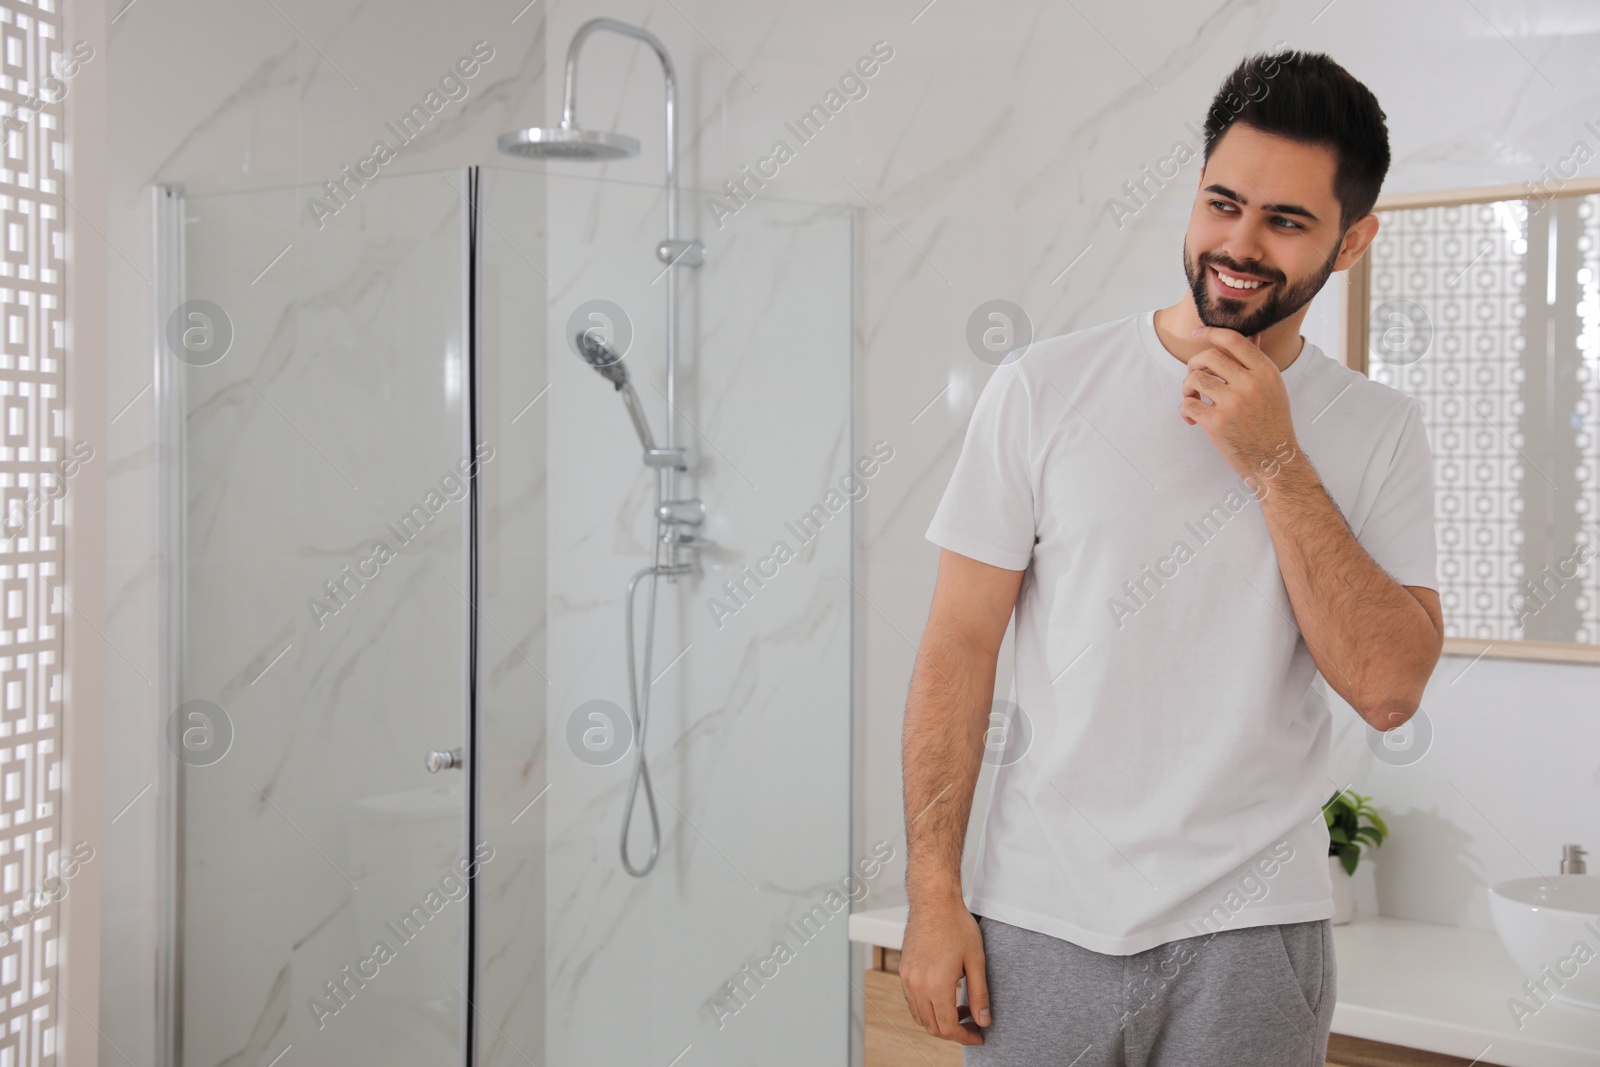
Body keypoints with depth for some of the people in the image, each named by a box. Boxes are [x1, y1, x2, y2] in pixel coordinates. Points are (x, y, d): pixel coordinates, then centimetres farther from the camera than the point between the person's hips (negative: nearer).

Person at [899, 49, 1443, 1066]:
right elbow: (959, 647, -4)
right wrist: (934, 894, -6)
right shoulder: (1044, 390, -4)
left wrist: (1275, 464, -15)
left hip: (1254, 934, 1)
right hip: (1039, 918, 0)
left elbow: (1389, 687, -9)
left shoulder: (1380, 429, 1)